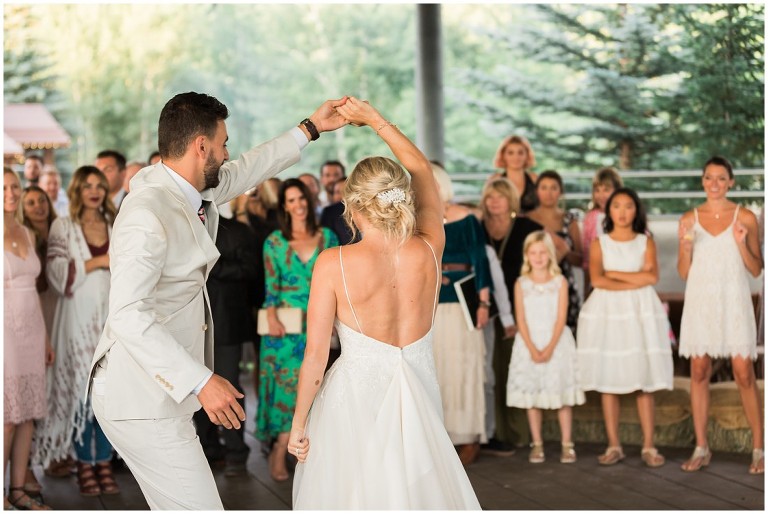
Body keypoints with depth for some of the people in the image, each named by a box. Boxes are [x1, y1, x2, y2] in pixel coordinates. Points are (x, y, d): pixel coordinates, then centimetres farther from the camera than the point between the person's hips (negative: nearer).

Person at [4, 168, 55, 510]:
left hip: (31, 330, 6)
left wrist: (45, 338, 15)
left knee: (28, 415, 5)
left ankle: (18, 491, 12)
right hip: (5, 330, -6)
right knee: (7, 416, -5)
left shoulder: (28, 235, 12)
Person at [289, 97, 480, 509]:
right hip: (417, 402, 3)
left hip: (355, 398, -3)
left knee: (351, 495, 9)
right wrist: (375, 119, 19)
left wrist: (298, 422, 3)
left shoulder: (334, 264, -13)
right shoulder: (429, 250, -5)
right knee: (416, 493, 15)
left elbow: (315, 354, -9)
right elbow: (423, 172, 12)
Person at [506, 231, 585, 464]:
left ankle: (566, 444, 7)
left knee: (562, 395, 0)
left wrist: (550, 348, -15)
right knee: (531, 396, 4)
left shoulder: (560, 282, 0)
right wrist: (532, 349, -13)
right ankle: (537, 445, 12)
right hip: (529, 345, 1)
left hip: (556, 344, -1)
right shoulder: (521, 284, 2)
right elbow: (521, 319, -3)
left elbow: (561, 318, -5)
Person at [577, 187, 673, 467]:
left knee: (645, 383, -2)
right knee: (608, 381, -2)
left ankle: (648, 446, 0)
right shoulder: (599, 243, 7)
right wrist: (635, 282, -10)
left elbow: (652, 276, -7)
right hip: (607, 312, 0)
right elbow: (597, 280, -8)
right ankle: (614, 446, 4)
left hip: (641, 313, 0)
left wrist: (614, 273, -7)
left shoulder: (646, 242, 8)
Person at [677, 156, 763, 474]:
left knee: (744, 374, -4)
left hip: (733, 302, -2)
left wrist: (741, 243, -14)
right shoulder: (689, 219, 6)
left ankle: (758, 448, 4)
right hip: (700, 301, 2)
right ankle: (701, 449, 12)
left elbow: (756, 270, 2)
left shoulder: (745, 218, 1)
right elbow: (683, 273, 7)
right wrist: (685, 245, -10)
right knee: (699, 372, 4)